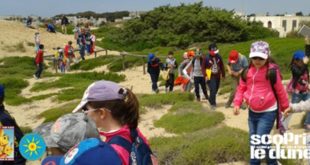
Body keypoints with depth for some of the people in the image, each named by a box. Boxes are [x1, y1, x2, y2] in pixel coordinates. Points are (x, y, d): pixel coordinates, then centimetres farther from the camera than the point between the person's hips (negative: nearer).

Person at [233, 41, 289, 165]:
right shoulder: (247, 71, 0)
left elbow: (280, 90, -6)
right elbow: (241, 88, 8)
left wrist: (285, 107, 3)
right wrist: (237, 103, -4)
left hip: (267, 112, -6)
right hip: (252, 111, 6)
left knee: (260, 142, -9)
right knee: (253, 142, 15)